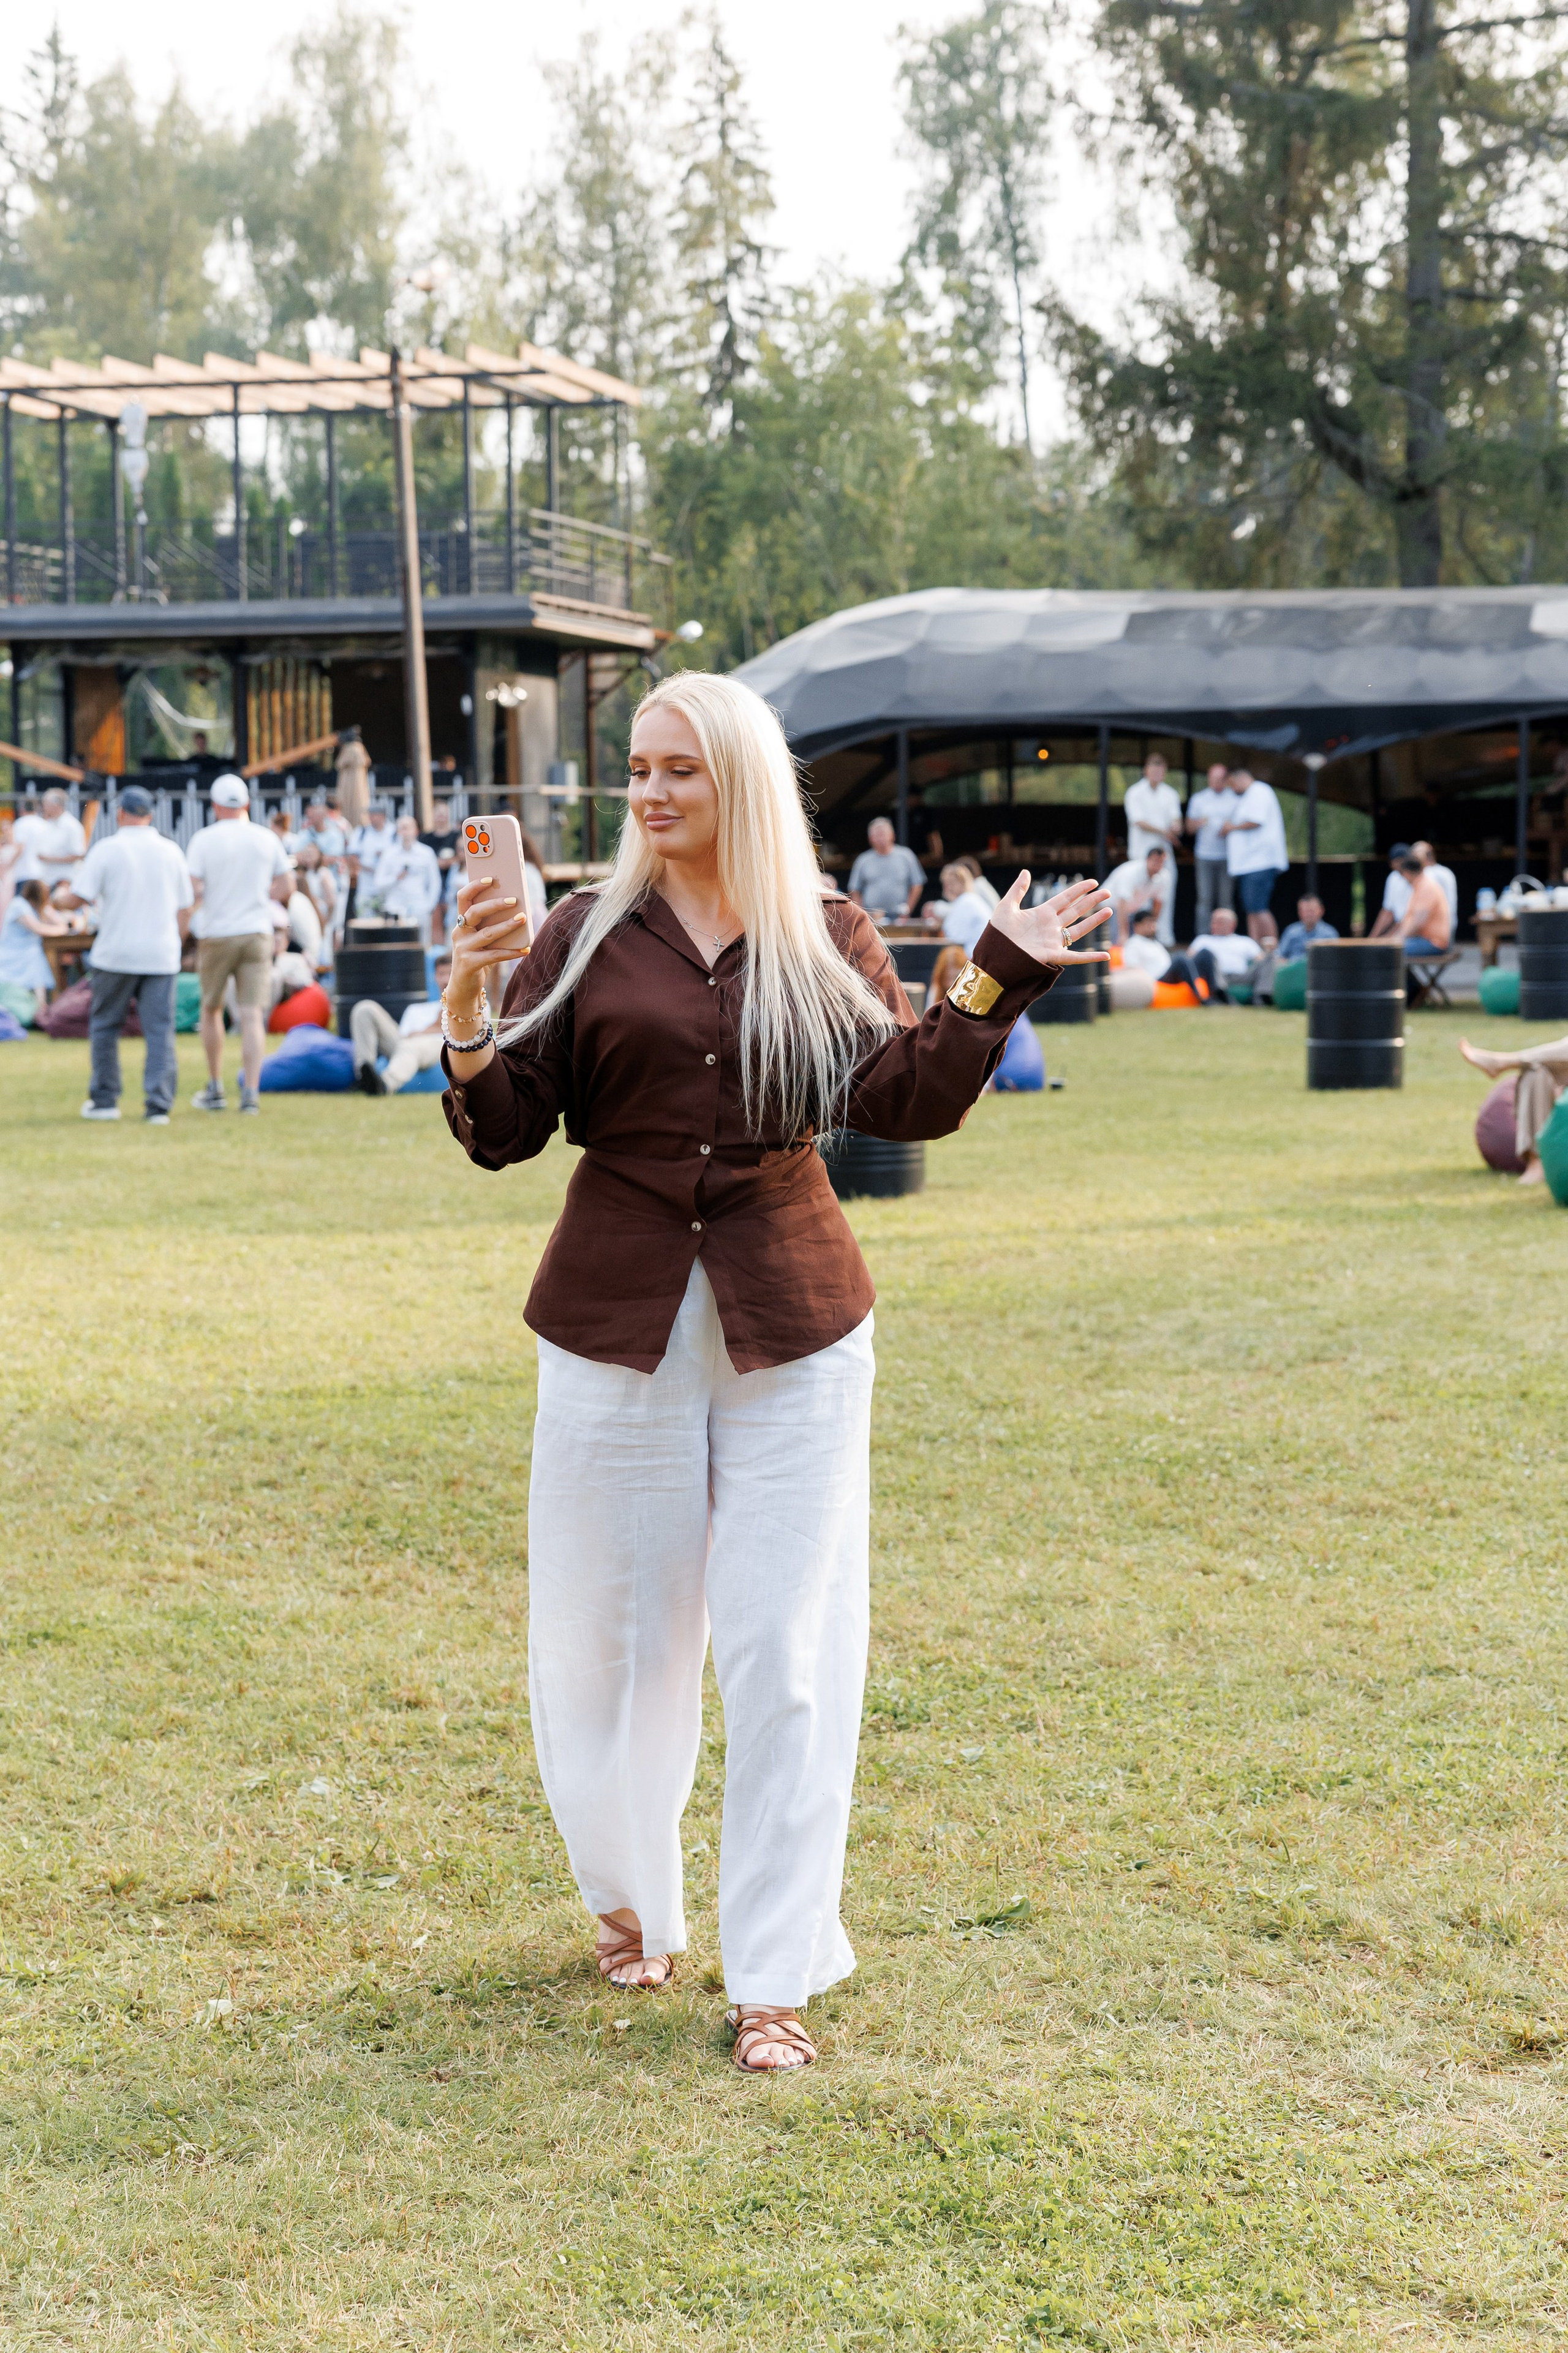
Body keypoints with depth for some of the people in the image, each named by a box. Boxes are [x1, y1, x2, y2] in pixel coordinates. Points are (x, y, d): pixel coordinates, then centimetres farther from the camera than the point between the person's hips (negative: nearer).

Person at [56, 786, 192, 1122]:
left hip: (116, 955, -2)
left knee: (105, 1026, 13)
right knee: (160, 1030, 1)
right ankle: (159, 1104, -8)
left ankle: (105, 1101, 15)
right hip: (161, 956, 2)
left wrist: (62, 895, 14)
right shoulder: (171, 851, 7)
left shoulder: (107, 850, -5)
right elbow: (184, 909, 11)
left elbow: (77, 898, -8)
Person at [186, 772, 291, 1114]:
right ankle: (251, 1092, -12)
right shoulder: (267, 839, 3)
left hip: (216, 934, -1)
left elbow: (194, 893, -11)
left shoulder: (204, 840, -5)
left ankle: (215, 1090, 19)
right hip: (257, 932, 1)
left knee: (211, 1009, 15)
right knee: (252, 1014, -3)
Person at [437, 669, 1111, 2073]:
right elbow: (503, 1132, -2)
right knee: (611, 1637, 9)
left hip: (792, 1324, 0)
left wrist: (997, 979, -12)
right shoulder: (589, 937, 2)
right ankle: (631, 1902, 35)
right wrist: (469, 1003, -17)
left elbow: (910, 1099, -5)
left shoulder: (829, 943, 4)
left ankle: (776, 1976, 8)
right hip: (621, 1323, 0)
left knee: (788, 1651, -1)